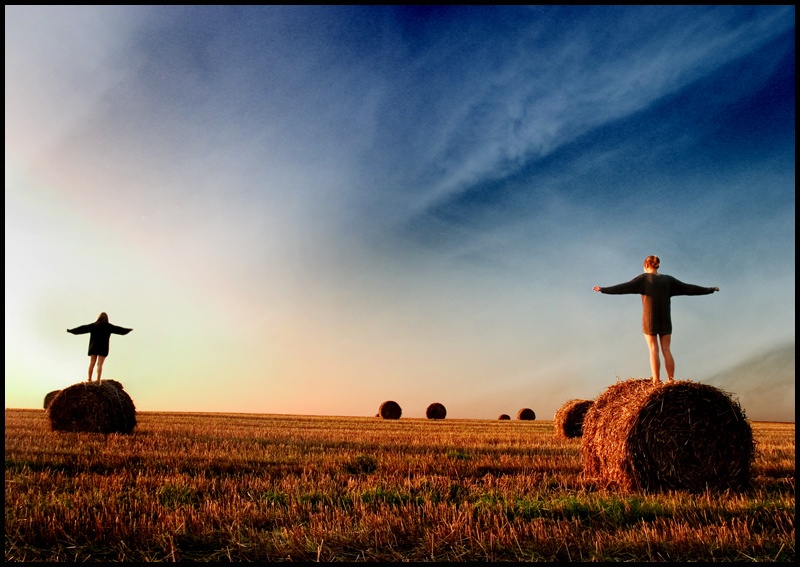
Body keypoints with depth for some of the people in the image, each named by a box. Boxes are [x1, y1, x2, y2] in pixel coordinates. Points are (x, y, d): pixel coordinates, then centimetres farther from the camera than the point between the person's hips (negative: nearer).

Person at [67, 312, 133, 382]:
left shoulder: (93, 325, 5)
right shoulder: (108, 326, 0)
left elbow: (82, 328, 7)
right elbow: (118, 329, 8)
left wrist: (71, 330, 17)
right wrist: (128, 330, 21)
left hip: (93, 347, 2)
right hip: (103, 347, -2)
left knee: (92, 364, 7)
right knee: (100, 365, -5)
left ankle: (89, 379, 5)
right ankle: (98, 381, -10)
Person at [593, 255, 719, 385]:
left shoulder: (644, 278, -6)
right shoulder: (668, 280, 5)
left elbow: (625, 287, -16)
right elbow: (688, 288, 8)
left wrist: (604, 290, -20)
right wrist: (710, 290, 19)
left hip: (650, 320, -3)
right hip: (665, 320, 3)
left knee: (654, 350, 0)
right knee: (666, 350, 7)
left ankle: (656, 383, -3)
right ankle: (671, 382, 5)